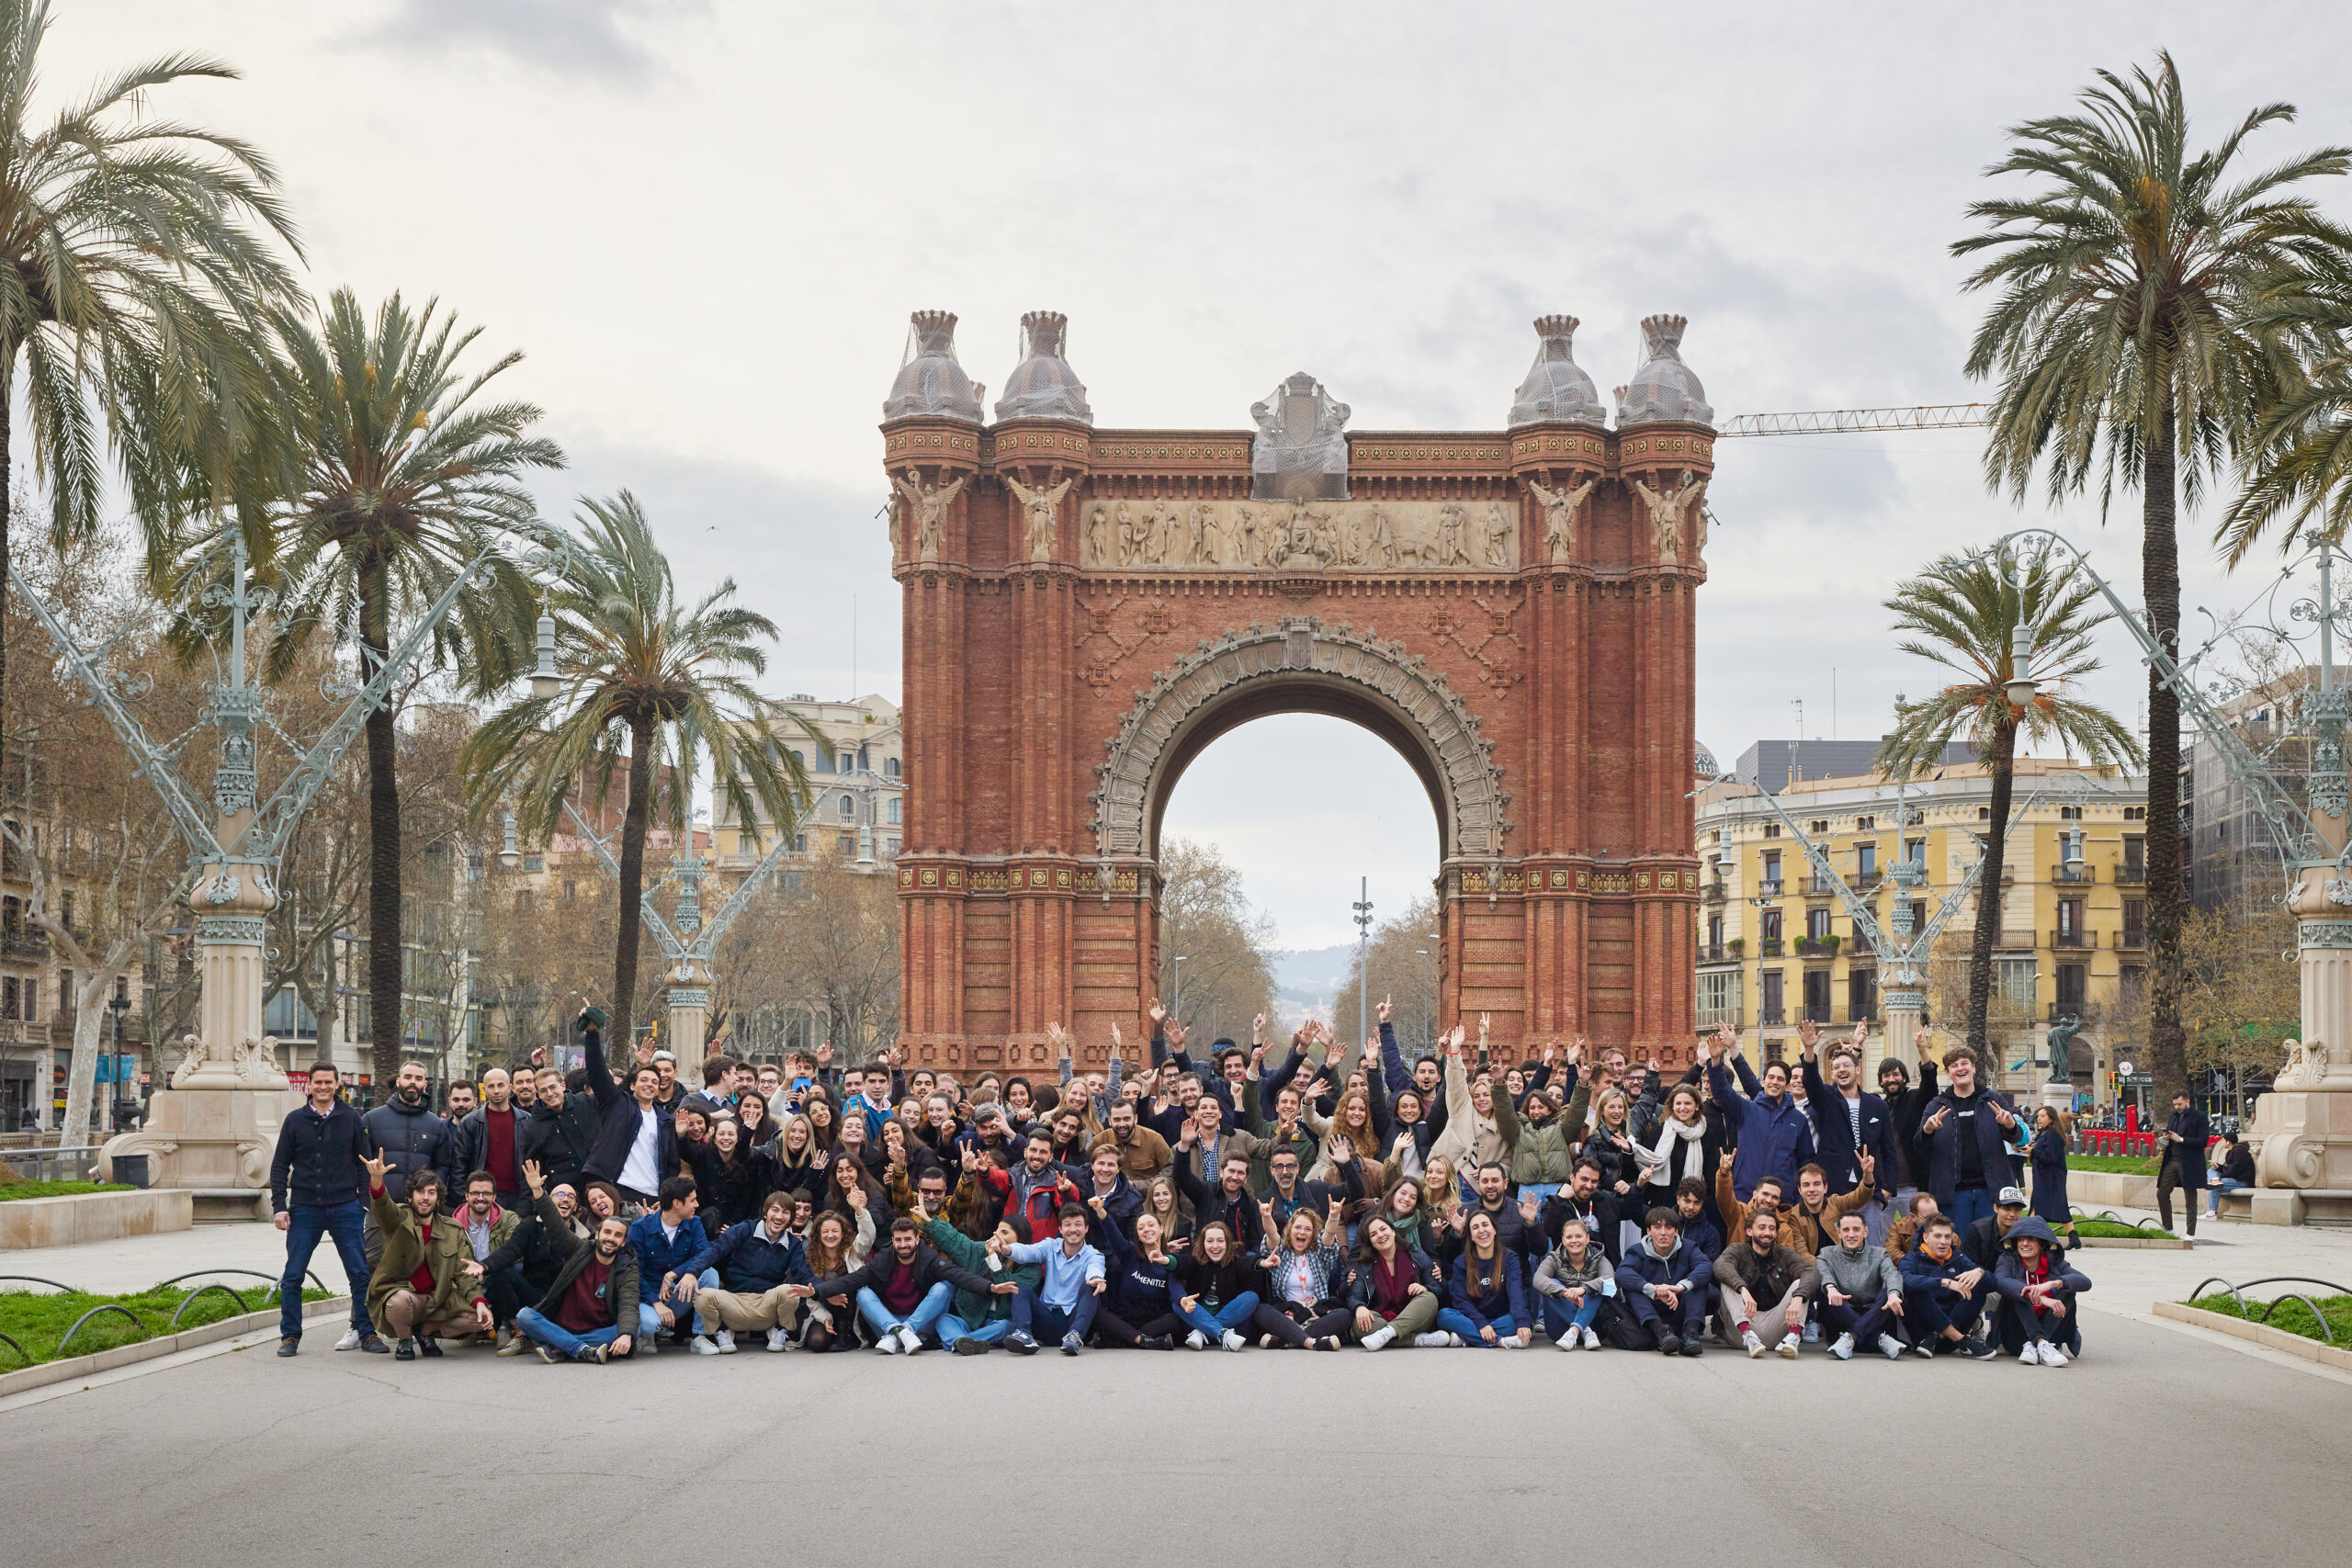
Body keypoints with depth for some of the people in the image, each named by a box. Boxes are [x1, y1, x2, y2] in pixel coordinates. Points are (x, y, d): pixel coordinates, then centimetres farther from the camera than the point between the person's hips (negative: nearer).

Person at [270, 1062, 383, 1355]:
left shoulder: (351, 1119, 6)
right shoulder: (295, 1120, 6)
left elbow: (363, 1164, 9)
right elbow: (280, 1166, 8)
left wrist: (365, 1205, 2)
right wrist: (279, 1206, -1)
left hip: (345, 1207, 0)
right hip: (304, 1208, 0)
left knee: (360, 1274, -1)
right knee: (292, 1276, -1)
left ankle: (366, 1332, 9)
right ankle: (290, 1336, 9)